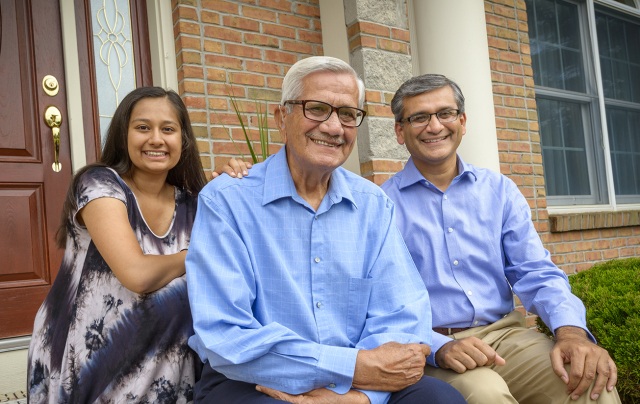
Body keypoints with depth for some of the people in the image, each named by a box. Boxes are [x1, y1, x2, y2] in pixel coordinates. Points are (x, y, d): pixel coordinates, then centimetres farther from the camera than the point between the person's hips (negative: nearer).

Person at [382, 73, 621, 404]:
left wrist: (571, 329, -16)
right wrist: (439, 347, -25)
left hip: (505, 334, 4)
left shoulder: (499, 190, 10)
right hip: (428, 348, -3)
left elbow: (535, 272, 4)